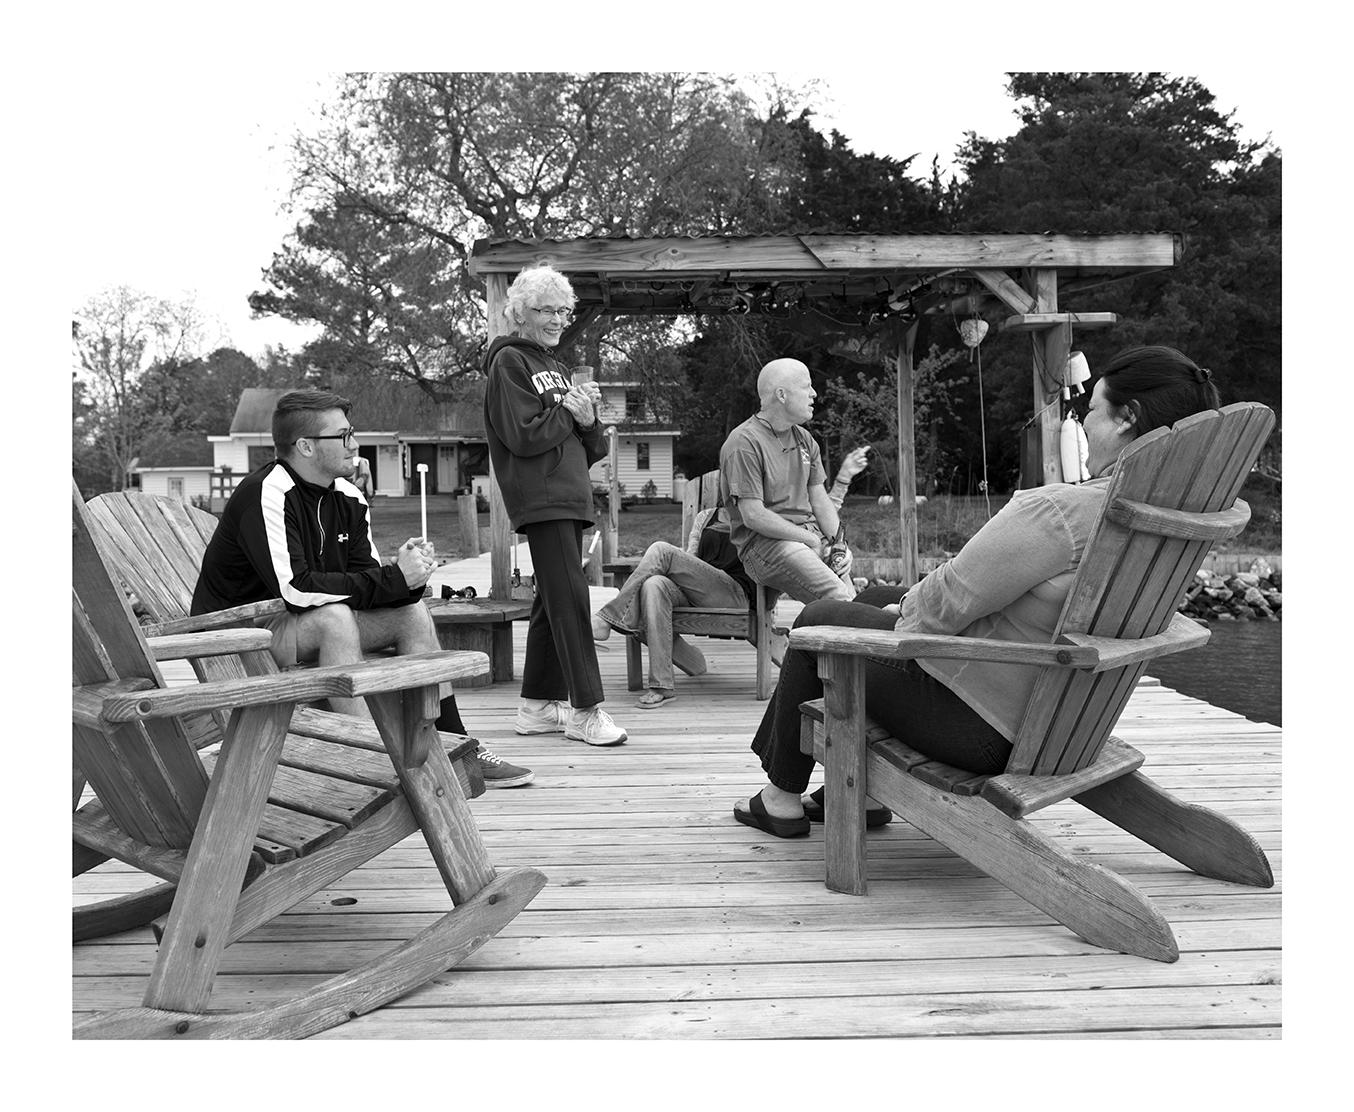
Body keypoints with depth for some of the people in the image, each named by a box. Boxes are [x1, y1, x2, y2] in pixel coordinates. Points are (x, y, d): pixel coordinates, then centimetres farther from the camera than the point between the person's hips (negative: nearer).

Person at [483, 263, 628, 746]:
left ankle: (537, 705, 17)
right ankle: (586, 710, -9)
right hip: (540, 499, -9)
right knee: (571, 601, -12)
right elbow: (522, 437, -15)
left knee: (553, 600, 10)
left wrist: (588, 420, 0)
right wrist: (568, 411, -5)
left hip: (570, 497, 9)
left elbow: (586, 449, 21)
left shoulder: (554, 365, 24)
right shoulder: (508, 363, -3)